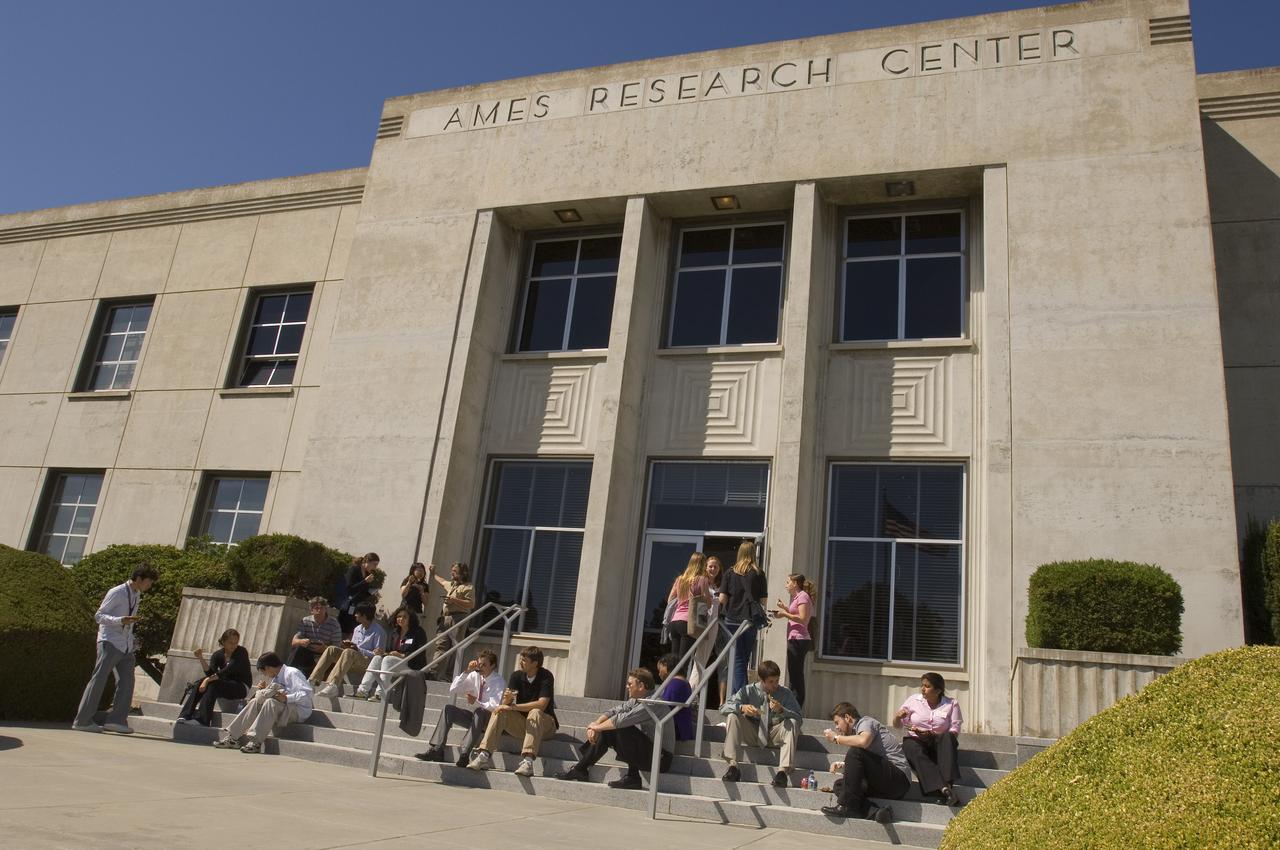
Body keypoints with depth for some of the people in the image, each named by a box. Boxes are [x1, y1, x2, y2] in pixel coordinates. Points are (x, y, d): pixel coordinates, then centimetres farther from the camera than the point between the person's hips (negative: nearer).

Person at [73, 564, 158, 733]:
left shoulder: (137, 595, 14)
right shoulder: (117, 593, -10)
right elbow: (99, 615, -11)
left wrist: (132, 639, 11)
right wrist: (121, 620, -25)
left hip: (126, 646, 7)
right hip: (110, 643, -7)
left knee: (127, 681, -1)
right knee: (99, 679, -6)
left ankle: (117, 720, 0)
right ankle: (82, 721, 1)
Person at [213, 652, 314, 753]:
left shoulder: (292, 673, -11)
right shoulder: (275, 678, 17)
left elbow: (306, 694, -21)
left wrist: (286, 698, -29)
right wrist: (263, 690, 3)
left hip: (298, 711, -9)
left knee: (271, 702, -31)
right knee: (255, 702, -4)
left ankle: (256, 741, -32)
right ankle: (233, 737, -8)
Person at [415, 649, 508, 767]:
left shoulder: (499, 682, -13)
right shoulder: (475, 676, 2)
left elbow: (495, 707, -23)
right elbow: (453, 689, -2)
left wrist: (476, 702, -36)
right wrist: (467, 672, -13)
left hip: (489, 718, -6)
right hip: (475, 717, 6)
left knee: (479, 712, -38)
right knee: (448, 709, -15)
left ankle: (464, 754, -44)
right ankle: (436, 750, -21)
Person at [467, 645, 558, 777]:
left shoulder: (546, 676, -14)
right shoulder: (517, 676, 0)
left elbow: (541, 705, -26)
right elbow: (505, 704, -7)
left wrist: (514, 707, -26)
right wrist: (507, 699, -32)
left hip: (544, 723, -4)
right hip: (521, 721, 5)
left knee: (535, 713, -36)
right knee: (500, 711, -19)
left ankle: (528, 761, -48)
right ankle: (484, 755, -30)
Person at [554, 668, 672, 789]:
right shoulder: (636, 700, 8)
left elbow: (622, 720, -28)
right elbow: (614, 711, 8)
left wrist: (597, 727, -14)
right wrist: (595, 725, -10)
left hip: (659, 758, -9)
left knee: (624, 730, -28)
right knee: (605, 732, 2)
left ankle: (632, 777, -16)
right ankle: (580, 769, 7)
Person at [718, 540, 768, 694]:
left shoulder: (730, 573, 1)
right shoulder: (758, 574, -1)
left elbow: (722, 598, -2)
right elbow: (764, 600, -1)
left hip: (732, 620, 0)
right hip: (751, 621, 0)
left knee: (737, 660, 5)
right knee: (744, 659, 9)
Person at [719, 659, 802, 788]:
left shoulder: (785, 694, -5)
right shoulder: (749, 690, -5)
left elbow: (799, 719, -15)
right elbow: (723, 708, -10)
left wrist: (782, 710, -32)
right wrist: (742, 707, -30)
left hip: (774, 736, 0)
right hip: (753, 734, 1)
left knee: (792, 722, -28)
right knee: (732, 716, -23)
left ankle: (783, 770, -37)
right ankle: (733, 765, -28)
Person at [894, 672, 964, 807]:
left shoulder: (951, 704, 5)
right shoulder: (914, 700, 8)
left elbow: (954, 731, -4)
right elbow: (897, 725, 11)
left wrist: (932, 736, -19)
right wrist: (898, 716, -14)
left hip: (938, 743, 0)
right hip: (915, 740, 0)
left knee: (948, 738, -33)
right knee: (913, 749, -35)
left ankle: (949, 784, -46)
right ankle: (943, 789, -50)